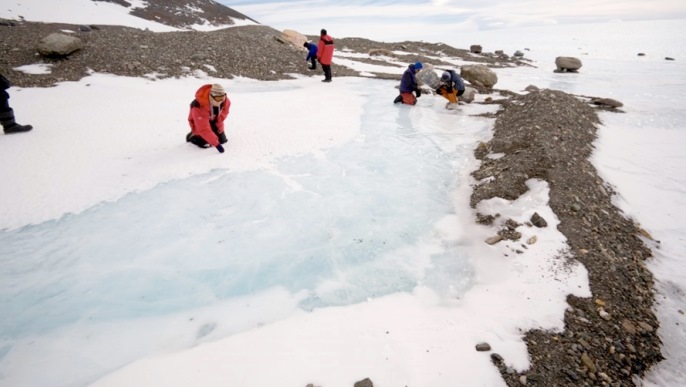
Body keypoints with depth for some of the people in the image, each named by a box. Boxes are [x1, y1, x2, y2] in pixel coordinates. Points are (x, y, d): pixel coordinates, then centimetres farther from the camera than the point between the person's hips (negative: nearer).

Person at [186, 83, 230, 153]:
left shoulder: (225, 100, -27)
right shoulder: (199, 107, -43)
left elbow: (224, 111, 0)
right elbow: (203, 129, -43)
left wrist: (219, 123, -13)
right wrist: (216, 144, -47)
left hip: (213, 121, 5)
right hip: (198, 123, -5)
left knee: (223, 140, 3)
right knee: (205, 144, -13)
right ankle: (192, 136, 16)